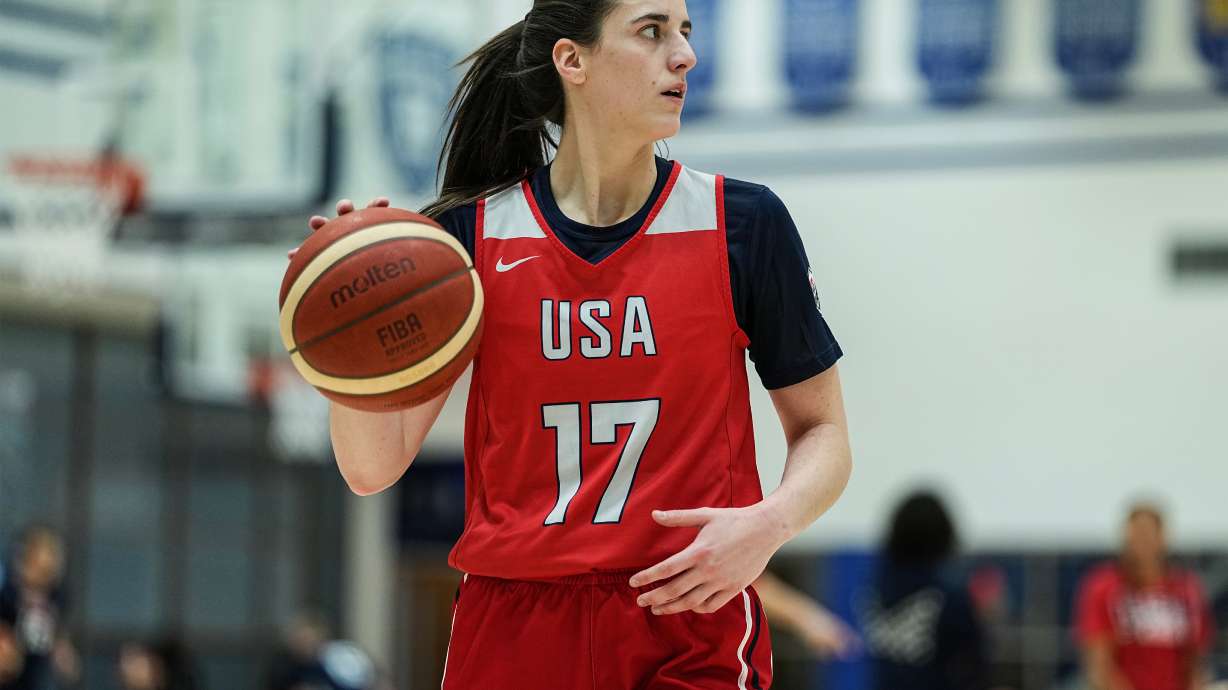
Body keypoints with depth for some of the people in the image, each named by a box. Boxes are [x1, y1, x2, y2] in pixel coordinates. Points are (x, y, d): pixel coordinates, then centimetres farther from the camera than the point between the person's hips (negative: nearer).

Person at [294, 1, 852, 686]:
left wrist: (769, 524, -16)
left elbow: (823, 434, 5)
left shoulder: (744, 223, -1)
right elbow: (373, 467, -2)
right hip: (513, 631, 1)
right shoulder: (470, 233, 0)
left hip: (691, 634, -1)